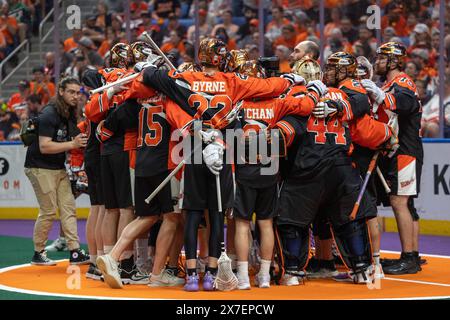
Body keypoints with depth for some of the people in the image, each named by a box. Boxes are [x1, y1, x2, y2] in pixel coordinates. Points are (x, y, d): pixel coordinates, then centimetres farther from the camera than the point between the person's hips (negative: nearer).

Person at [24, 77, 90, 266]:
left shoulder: (70, 115, 8)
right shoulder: (49, 114, -18)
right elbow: (44, 147, -25)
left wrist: (79, 143, 0)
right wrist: (72, 145, -27)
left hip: (59, 168, 8)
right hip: (40, 167, -8)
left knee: (68, 208, 2)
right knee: (49, 211, -6)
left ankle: (75, 253, 2)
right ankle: (38, 254, 7)